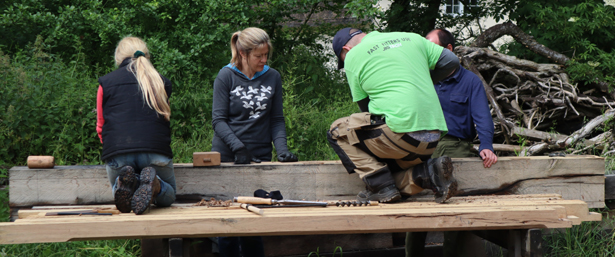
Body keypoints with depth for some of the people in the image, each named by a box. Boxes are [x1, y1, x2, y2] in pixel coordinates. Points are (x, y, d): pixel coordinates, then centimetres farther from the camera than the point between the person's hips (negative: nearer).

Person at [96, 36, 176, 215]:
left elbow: (100, 127, 19)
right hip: (156, 151, 0)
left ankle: (125, 182, -9)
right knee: (167, 197, 23)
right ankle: (154, 184, -14)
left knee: (119, 193, 29)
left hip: (117, 153, 0)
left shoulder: (106, 82, 13)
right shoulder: (161, 82, 16)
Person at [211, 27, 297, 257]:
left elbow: (277, 120, 9)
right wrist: (238, 146, -18)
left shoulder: (272, 77, 7)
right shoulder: (226, 76, -2)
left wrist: (282, 148, -7)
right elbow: (218, 120, -5)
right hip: (226, 156, -2)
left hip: (259, 157, 2)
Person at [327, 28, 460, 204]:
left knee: (337, 131, 12)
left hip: (400, 132, -7)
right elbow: (451, 61, 18)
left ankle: (382, 188, 0)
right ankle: (429, 173, -3)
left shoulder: (352, 56, 6)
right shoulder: (411, 38, 19)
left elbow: (364, 105, 11)